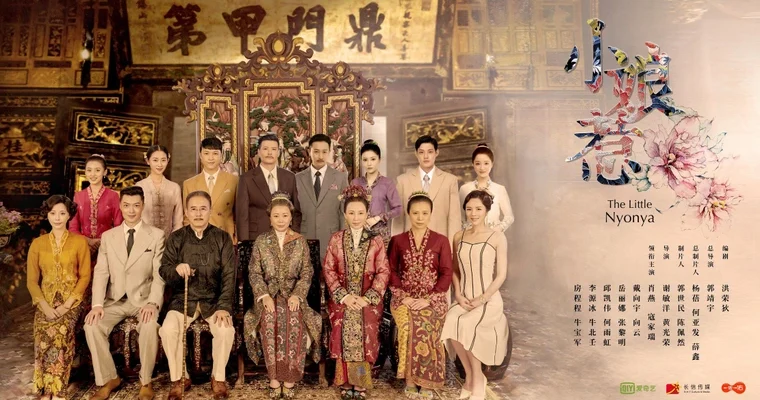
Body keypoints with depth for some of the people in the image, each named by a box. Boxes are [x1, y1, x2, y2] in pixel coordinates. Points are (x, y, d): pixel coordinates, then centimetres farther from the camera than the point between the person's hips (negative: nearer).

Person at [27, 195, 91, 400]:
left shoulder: (80, 241, 2)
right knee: (46, 336, -25)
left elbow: (84, 277, -1)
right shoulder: (37, 244, 9)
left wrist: (67, 305, -13)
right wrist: (45, 306, -11)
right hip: (46, 302, 2)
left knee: (59, 332, -28)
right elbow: (32, 280, 5)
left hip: (71, 301, -2)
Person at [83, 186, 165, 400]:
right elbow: (101, 272, 2)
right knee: (92, 324, -23)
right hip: (115, 300, 3)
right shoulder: (108, 236, 9)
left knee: (150, 324, -32)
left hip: (143, 299, -3)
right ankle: (108, 378, -3)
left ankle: (146, 381, -12)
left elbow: (159, 274, -7)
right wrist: (97, 304, -13)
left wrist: (153, 303, -22)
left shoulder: (157, 235, 0)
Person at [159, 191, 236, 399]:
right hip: (183, 299, 1)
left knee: (226, 330, -27)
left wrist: (224, 307, -18)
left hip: (214, 299, -1)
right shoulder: (176, 238, 3)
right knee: (168, 330, -26)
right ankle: (178, 378, -2)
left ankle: (218, 378, -2)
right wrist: (176, 269, -29)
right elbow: (163, 271, -4)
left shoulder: (223, 238, 0)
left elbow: (229, 276, -6)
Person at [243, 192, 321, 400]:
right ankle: (274, 377, -21)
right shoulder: (261, 241, 8)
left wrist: (297, 295, -14)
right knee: (269, 320, -32)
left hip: (293, 293, 0)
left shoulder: (300, 241, 7)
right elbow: (254, 273, 3)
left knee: (294, 321, -32)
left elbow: (307, 272, 3)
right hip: (268, 293, 0)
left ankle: (289, 378, -20)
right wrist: (264, 296, -13)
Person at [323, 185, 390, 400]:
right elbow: (329, 270, 2)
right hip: (342, 297, 1)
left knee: (366, 327, -19)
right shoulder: (336, 239, 7)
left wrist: (367, 298, -12)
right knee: (343, 326, -18)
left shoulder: (376, 240, 4)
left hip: (368, 297, 0)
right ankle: (346, 382, -4)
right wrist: (344, 296, -9)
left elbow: (383, 272, -1)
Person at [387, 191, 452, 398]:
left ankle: (426, 382, -8)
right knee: (409, 325, -25)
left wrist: (428, 299, -11)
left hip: (433, 298, -1)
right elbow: (391, 272, 5)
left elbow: (446, 274, -1)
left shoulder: (441, 241, 4)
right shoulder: (397, 241, 7)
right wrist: (404, 297, -8)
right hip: (404, 298, 1)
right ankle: (410, 380, -8)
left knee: (424, 325, -25)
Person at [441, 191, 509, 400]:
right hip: (464, 300, 4)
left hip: (489, 300, -3)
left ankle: (477, 379, -6)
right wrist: (459, 295, -3)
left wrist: (482, 299, -13)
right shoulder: (459, 237, 8)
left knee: (464, 325, -30)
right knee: (450, 322, -27)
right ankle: (471, 377, -5)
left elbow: (501, 275, -5)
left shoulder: (497, 237, -4)